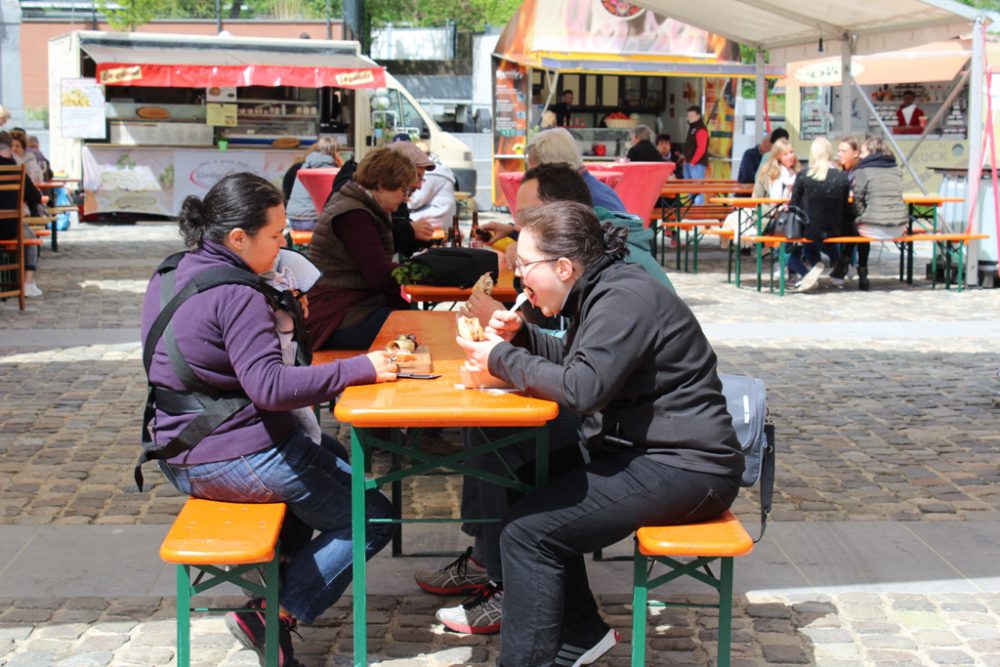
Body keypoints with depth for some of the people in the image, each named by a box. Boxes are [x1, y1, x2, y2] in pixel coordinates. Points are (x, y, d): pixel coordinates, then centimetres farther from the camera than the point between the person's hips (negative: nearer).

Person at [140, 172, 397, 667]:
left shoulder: (168, 277, 7)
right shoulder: (236, 294, -22)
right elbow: (269, 386, -29)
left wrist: (283, 315, 11)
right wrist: (361, 369, -24)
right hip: (238, 458, -10)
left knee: (333, 473, 32)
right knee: (372, 518, 1)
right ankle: (273, 618, -2)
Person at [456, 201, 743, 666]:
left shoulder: (624, 299, -19)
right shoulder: (605, 290, 11)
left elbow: (581, 388, -29)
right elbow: (574, 359, 25)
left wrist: (501, 360, -16)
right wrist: (519, 337, 7)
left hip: (685, 469, -10)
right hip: (652, 452, 11)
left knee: (527, 531, -14)